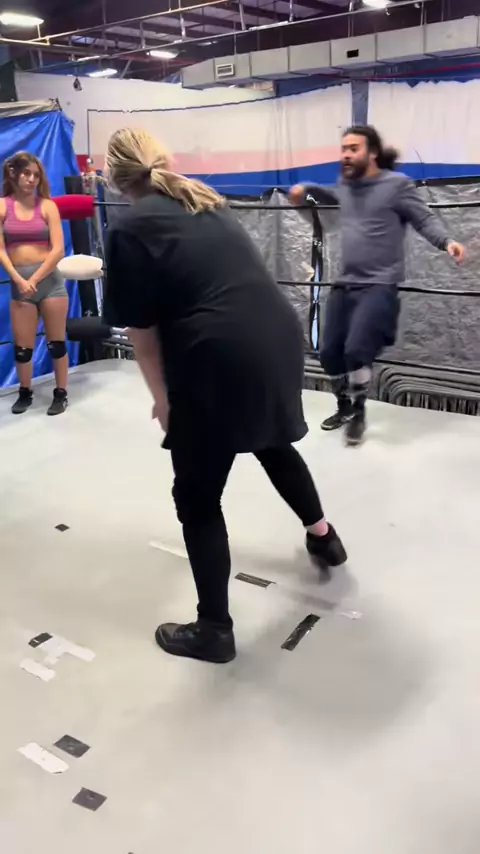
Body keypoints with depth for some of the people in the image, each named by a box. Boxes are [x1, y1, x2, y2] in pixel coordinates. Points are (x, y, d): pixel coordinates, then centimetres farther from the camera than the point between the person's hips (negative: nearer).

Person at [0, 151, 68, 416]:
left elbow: (58, 250, -6)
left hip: (50, 280, -1)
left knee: (56, 342, 6)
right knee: (22, 345, 6)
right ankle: (25, 392, 26)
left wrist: (35, 279, -12)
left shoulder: (47, 205, -1)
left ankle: (61, 393, 19)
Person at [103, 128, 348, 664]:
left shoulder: (130, 229, -2)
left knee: (197, 500, 9)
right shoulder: (207, 202, 18)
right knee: (275, 445, 34)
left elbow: (142, 330, -2)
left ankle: (213, 631, 20)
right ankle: (323, 537, 53)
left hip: (219, 361, -7)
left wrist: (162, 397, 12)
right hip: (279, 337, 7)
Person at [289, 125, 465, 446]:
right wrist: (308, 189, 20)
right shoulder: (345, 185, 11)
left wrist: (447, 241, -28)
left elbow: (425, 219, -10)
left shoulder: (397, 184, -8)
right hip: (345, 285, 7)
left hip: (379, 286, -7)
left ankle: (359, 412, 4)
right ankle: (345, 407, 33)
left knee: (356, 350, -21)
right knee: (330, 353, 10)